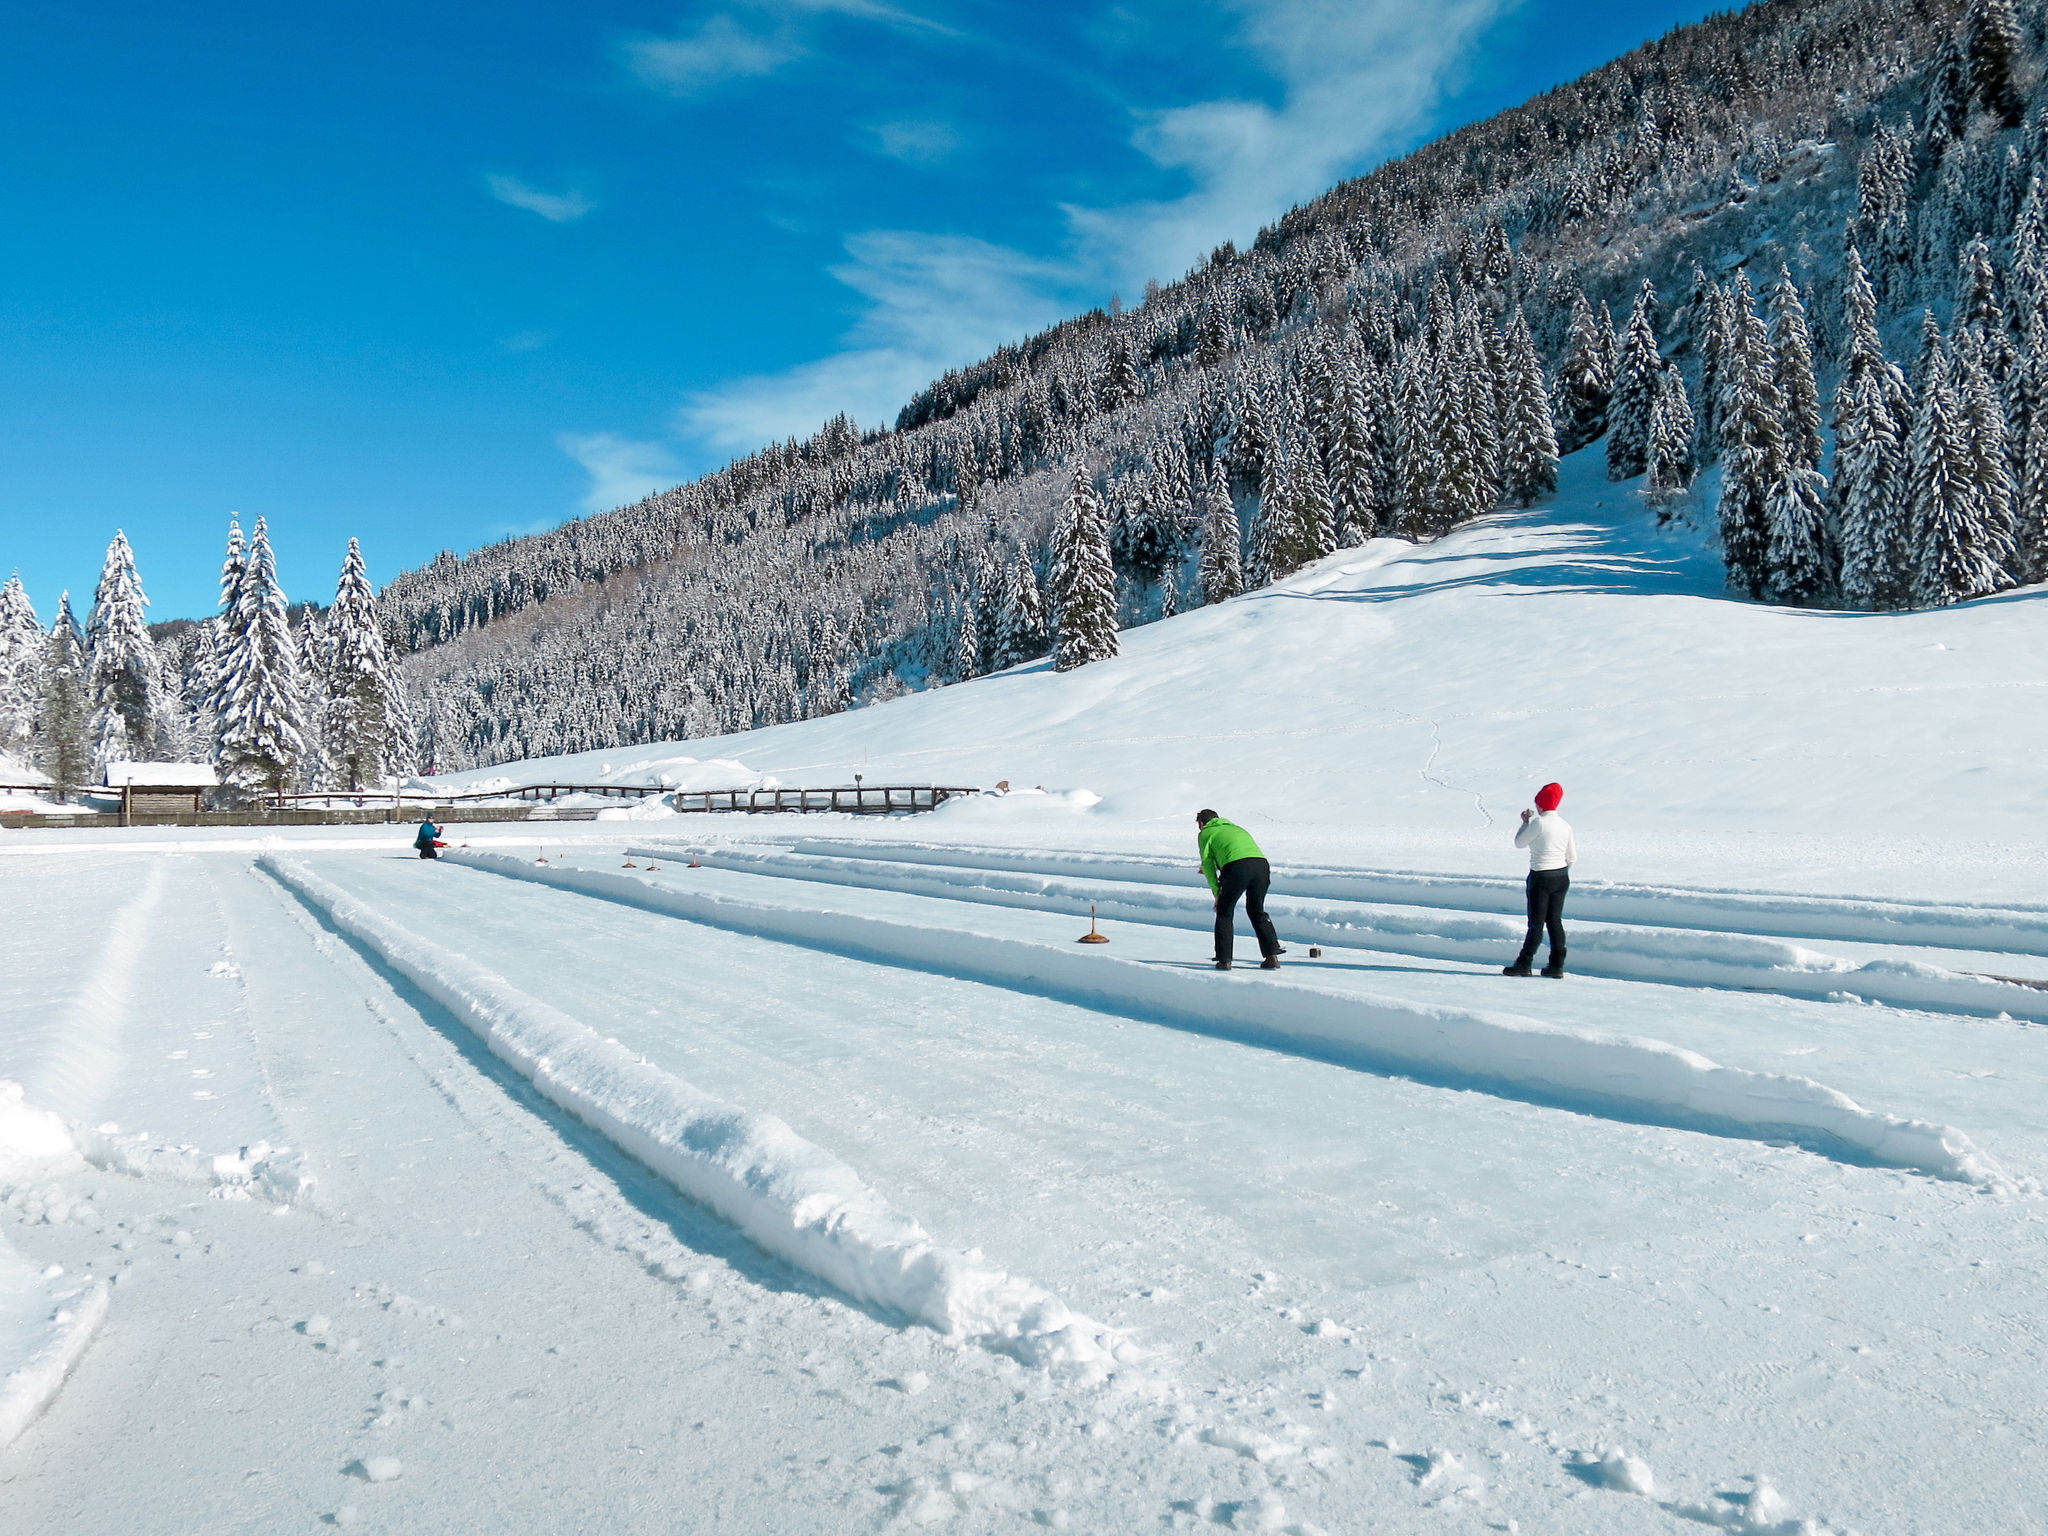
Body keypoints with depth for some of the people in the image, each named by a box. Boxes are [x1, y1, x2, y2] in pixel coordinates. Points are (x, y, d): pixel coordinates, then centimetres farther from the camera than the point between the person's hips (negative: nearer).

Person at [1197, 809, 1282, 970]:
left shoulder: (1205, 833, 22)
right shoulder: (1236, 828, 40)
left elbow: (1207, 862, 12)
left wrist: (1217, 893, 10)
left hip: (1237, 866, -5)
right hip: (1261, 863, 5)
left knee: (1225, 912, 12)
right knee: (1257, 910, 21)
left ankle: (1224, 960, 7)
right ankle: (1272, 956, 13)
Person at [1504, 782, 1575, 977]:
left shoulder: (1539, 823, -16)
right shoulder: (1565, 825, 4)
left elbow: (1519, 843, -2)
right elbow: (1572, 858, 9)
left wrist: (1525, 822, 11)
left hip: (1541, 877, -6)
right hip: (1562, 877, 6)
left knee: (1536, 922, -2)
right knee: (1555, 921, 11)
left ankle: (1524, 964, 4)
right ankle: (1557, 966, 12)